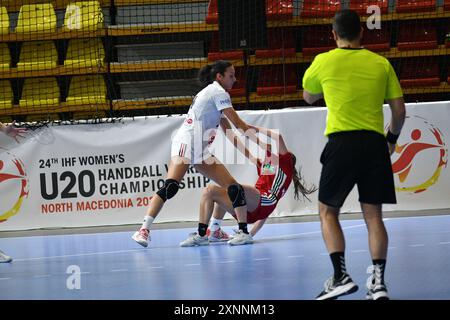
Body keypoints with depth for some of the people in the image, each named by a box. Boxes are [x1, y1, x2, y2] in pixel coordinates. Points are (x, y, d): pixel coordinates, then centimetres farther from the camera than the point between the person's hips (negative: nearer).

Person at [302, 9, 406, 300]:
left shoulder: (324, 61, 2)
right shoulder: (381, 63, 7)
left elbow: (308, 97, 20)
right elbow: (399, 109, 9)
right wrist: (393, 137, 25)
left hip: (342, 141, -2)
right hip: (375, 143, 2)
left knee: (328, 211, 8)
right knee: (373, 214, 7)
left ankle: (341, 276, -6)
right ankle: (378, 281, 0)